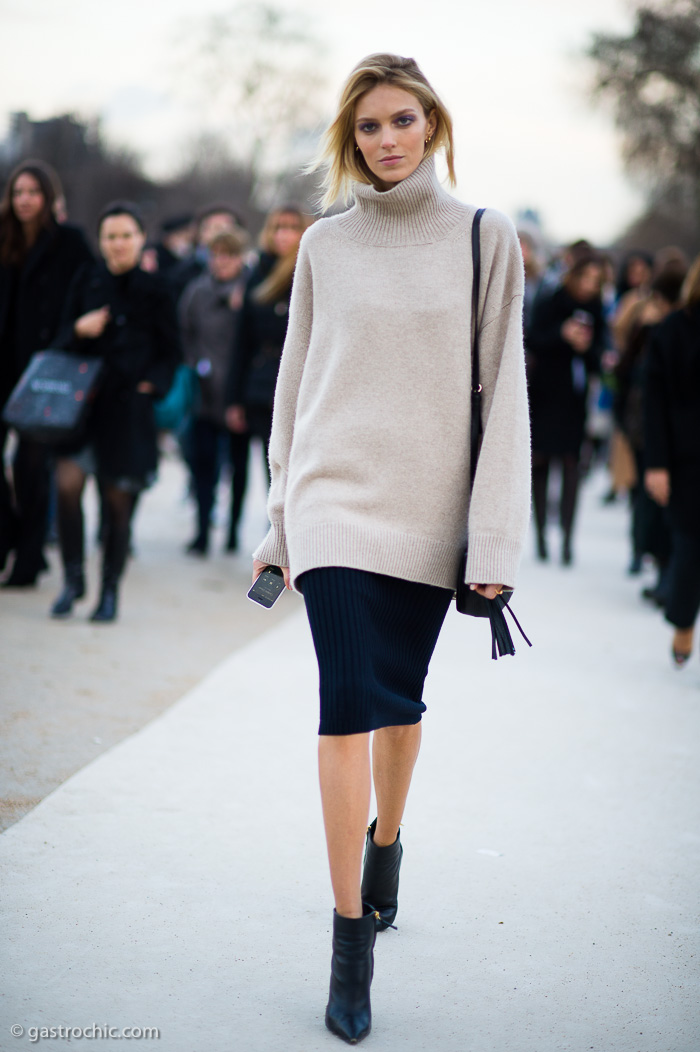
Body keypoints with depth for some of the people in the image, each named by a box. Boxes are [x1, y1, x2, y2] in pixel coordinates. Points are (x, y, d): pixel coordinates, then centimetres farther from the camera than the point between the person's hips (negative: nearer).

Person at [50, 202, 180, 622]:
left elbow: (171, 352, 6)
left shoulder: (155, 290, 0)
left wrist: (153, 384, -9)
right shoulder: (87, 279, 6)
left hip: (129, 403, -2)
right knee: (68, 484, -14)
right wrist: (79, 329, -9)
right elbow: (64, 336, 12)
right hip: (84, 396, 2)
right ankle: (73, 579, 2)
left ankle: (110, 589, 17)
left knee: (118, 500, 2)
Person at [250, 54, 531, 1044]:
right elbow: (296, 381, 12)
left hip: (431, 505, 0)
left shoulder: (483, 237, 1)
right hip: (336, 497, 0)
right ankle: (351, 946, -5)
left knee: (400, 699, 12)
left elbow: (503, 388, -1)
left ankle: (386, 841, 42)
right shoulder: (324, 245, 6)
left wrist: (495, 535, -6)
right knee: (349, 704, -10)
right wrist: (282, 520, 11)